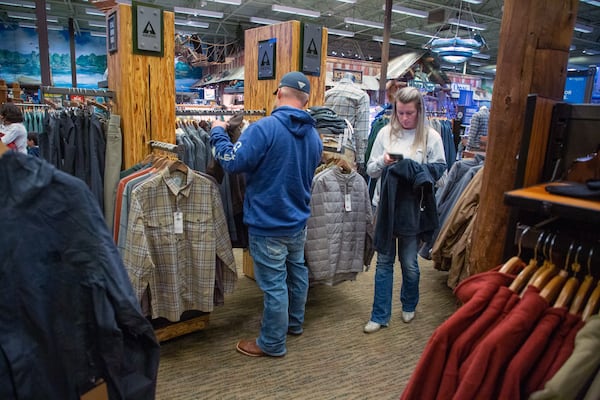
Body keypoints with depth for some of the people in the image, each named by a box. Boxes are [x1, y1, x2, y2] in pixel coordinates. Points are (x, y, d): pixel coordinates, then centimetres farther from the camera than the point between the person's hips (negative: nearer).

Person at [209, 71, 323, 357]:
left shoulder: (265, 128, -22)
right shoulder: (313, 135, 3)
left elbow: (232, 162, -22)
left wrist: (218, 133, -6)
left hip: (268, 224, -7)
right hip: (298, 221, 8)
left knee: (274, 283, 5)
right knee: (297, 271, 22)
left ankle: (272, 343, 22)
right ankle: (294, 322, 44)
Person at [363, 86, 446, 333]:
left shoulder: (431, 137, -3)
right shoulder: (386, 133, 1)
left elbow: (439, 170, -2)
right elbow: (370, 170, 4)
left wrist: (413, 168, -17)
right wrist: (383, 162, -16)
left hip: (413, 208, -1)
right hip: (386, 205, 2)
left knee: (409, 263, 12)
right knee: (384, 261, 10)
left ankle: (409, 306, 39)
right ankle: (380, 315, 22)